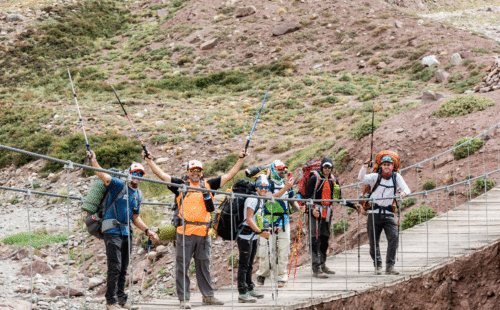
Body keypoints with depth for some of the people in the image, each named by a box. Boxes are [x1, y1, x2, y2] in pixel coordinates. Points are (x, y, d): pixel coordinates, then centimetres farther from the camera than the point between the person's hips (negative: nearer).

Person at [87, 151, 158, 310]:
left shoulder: (138, 195, 17)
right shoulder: (119, 186, -4)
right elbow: (103, 176, -20)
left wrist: (147, 230, 18)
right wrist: (93, 160, -34)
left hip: (127, 232, 7)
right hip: (112, 231, -7)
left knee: (123, 269, 10)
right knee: (115, 267, -11)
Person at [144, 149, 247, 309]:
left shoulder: (208, 185, 12)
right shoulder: (181, 185, 7)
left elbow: (228, 176, 17)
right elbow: (162, 175, 5)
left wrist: (240, 160, 16)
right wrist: (149, 161, 1)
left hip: (203, 233, 2)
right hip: (185, 233, -2)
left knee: (204, 265, 10)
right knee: (183, 266, -1)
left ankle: (208, 296, 17)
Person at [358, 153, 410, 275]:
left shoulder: (396, 177, 9)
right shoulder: (376, 176, 4)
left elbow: (406, 189, 2)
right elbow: (362, 178, -10)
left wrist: (404, 193, -21)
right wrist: (364, 167, -27)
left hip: (388, 213, 1)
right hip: (374, 213, -1)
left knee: (394, 236, -16)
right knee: (374, 241, 1)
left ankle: (390, 266, -12)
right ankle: (378, 266, 15)